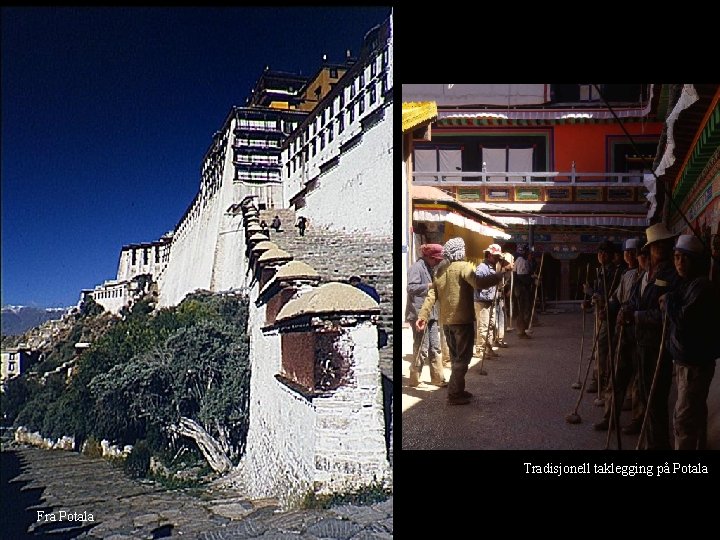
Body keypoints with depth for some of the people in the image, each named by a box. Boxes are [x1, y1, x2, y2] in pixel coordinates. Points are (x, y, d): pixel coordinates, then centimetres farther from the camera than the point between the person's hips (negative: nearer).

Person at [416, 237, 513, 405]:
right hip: (462, 320, -7)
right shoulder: (464, 266, -10)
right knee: (463, 358, 1)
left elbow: (432, 295, 5)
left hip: (446, 321, 7)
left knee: (456, 357, 18)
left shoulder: (440, 270, 11)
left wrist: (423, 315, 1)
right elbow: (478, 283, -27)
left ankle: (457, 390, 24)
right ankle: (453, 395, 0)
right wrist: (502, 273, -24)